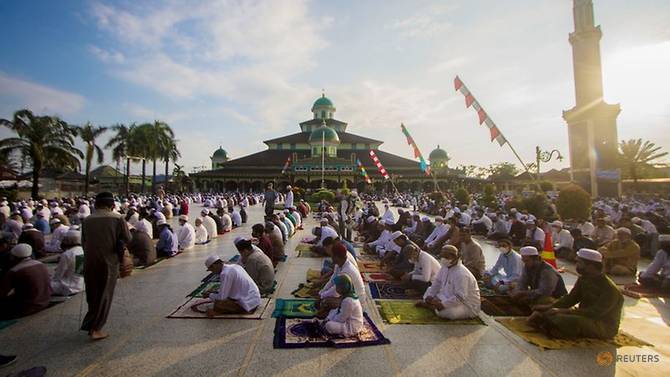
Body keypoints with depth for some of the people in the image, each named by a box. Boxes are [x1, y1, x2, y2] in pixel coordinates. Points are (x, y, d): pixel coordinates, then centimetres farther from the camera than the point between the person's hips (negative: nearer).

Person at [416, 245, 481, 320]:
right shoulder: (445, 267, -1)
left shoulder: (461, 274, -30)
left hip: (467, 305, -8)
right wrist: (429, 296, -6)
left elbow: (460, 297, -34)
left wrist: (442, 304, -34)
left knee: (445, 312, -33)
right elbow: (437, 283, 8)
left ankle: (433, 307, -6)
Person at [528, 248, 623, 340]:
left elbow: (594, 313, -28)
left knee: (577, 322, -39)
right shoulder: (583, 279, 3)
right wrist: (550, 307, -9)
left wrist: (564, 311, -33)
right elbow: (571, 298, 6)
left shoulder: (610, 290, -21)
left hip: (604, 327, -8)